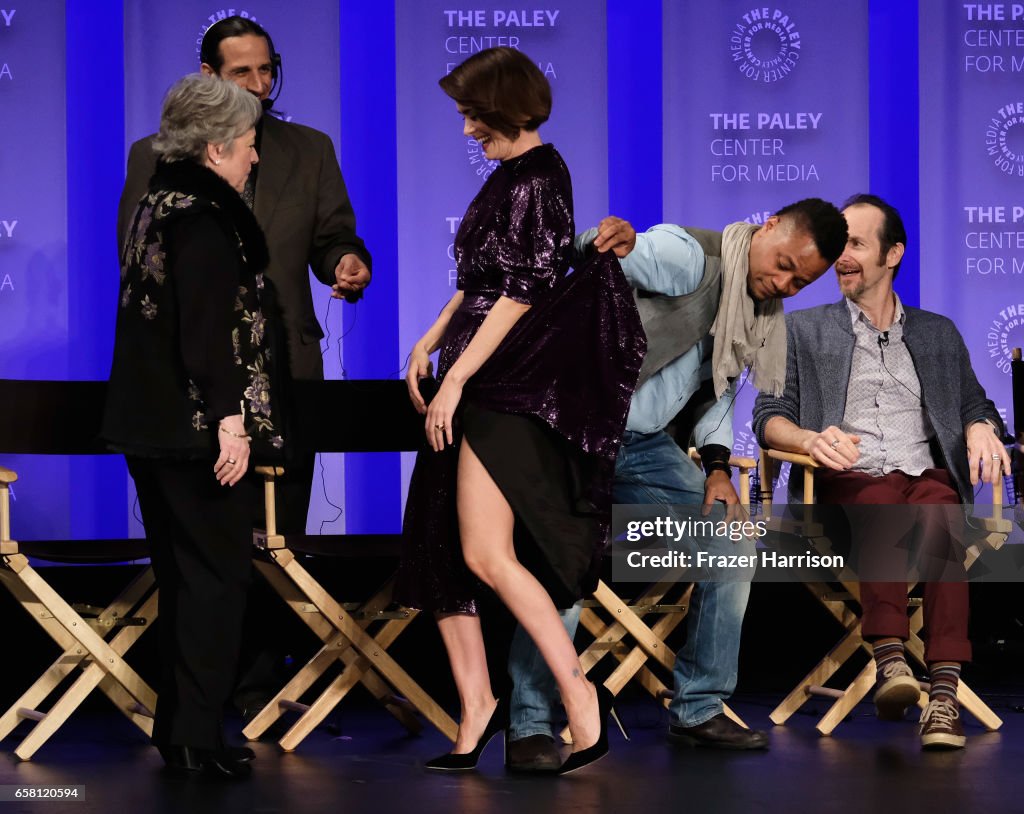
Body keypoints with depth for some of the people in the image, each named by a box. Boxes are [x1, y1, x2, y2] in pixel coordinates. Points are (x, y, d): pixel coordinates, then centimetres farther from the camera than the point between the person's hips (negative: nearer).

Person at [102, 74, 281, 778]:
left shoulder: (158, 204, 14)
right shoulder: (205, 217, -16)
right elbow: (209, 328, -23)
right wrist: (230, 419, -23)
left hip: (150, 423, 10)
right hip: (199, 428, -10)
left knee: (182, 573, 15)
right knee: (217, 573, -3)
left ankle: (176, 728, 20)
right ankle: (197, 736, -2)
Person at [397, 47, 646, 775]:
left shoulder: (539, 178, -12)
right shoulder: (508, 176, 16)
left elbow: (523, 292, -17)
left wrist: (457, 377, -18)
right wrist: (429, 344, 16)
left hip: (517, 384, -10)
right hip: (478, 385, 10)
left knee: (486, 552, -18)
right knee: (437, 547, 7)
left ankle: (581, 698, -12)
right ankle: (476, 709, 12)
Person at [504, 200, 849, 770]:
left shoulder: (763, 315, 10)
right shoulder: (689, 258, -16)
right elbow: (593, 257, -32)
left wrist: (717, 466, 6)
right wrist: (611, 244, -57)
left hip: (647, 446, 8)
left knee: (732, 541, 2)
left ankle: (699, 711, 12)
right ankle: (531, 728, -13)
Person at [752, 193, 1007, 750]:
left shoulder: (938, 334, 27)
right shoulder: (804, 329, 21)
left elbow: (975, 407, 23)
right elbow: (769, 417, 10)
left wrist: (981, 429, -4)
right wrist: (811, 439, -14)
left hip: (926, 476, 1)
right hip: (848, 481, -1)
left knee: (938, 515, -37)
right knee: (878, 505, -39)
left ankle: (944, 693, -49)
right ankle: (890, 660, -54)